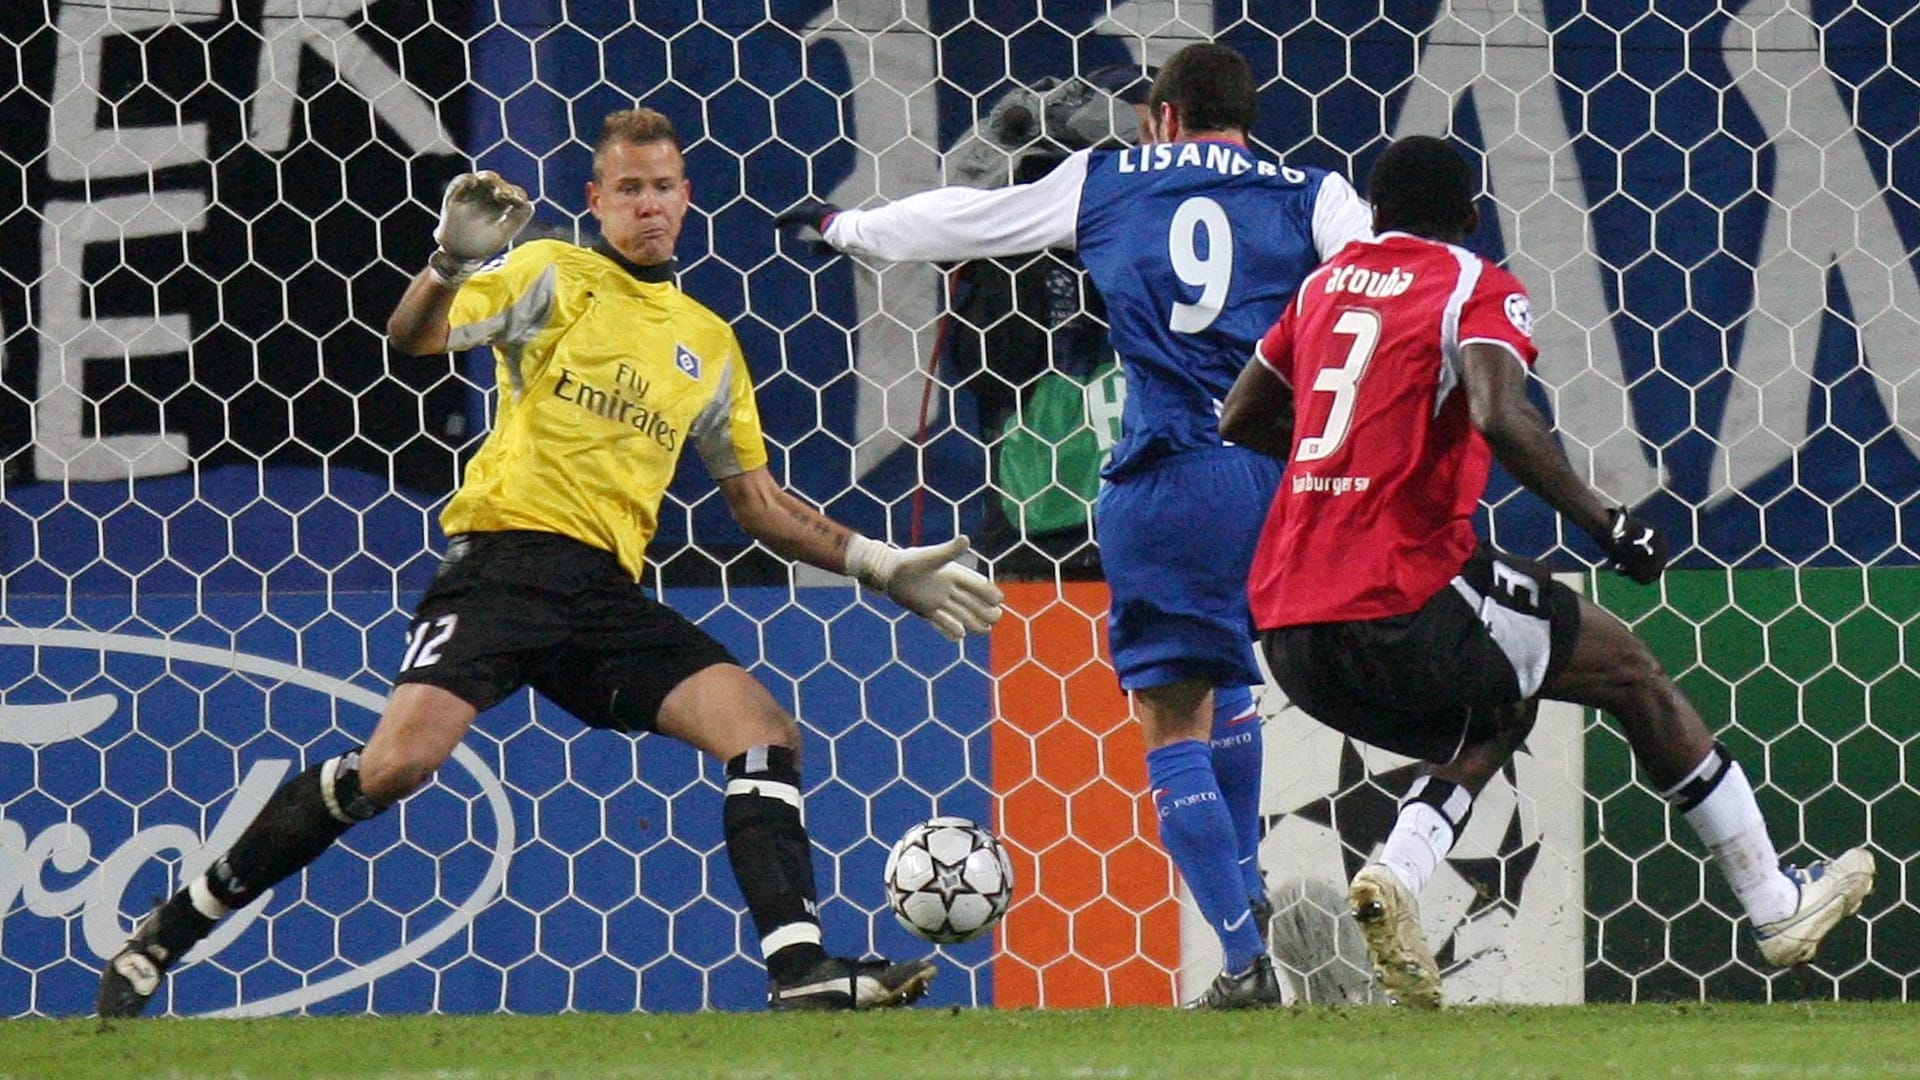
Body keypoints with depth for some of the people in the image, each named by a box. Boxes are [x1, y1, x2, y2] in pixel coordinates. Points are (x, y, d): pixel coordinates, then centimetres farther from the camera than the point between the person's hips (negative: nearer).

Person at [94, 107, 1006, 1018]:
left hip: (609, 595, 6)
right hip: (506, 557, -6)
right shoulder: (555, 276, 6)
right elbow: (413, 338, -7)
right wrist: (452, 265, -28)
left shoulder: (708, 343, 21)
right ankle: (166, 934, -12)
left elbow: (755, 500, 29)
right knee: (396, 763, -22)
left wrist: (875, 565, 22)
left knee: (765, 731, -13)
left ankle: (799, 972, -17)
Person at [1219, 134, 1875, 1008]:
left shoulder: (1325, 284, 17)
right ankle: (1775, 904, 16)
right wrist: (1603, 523, -14)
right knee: (1627, 668, 14)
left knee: (1496, 714, 29)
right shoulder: (1477, 289, -1)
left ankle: (1395, 874, 0)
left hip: (1287, 634, 6)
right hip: (1406, 601, -6)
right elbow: (1500, 416, -20)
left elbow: (1238, 420, 25)